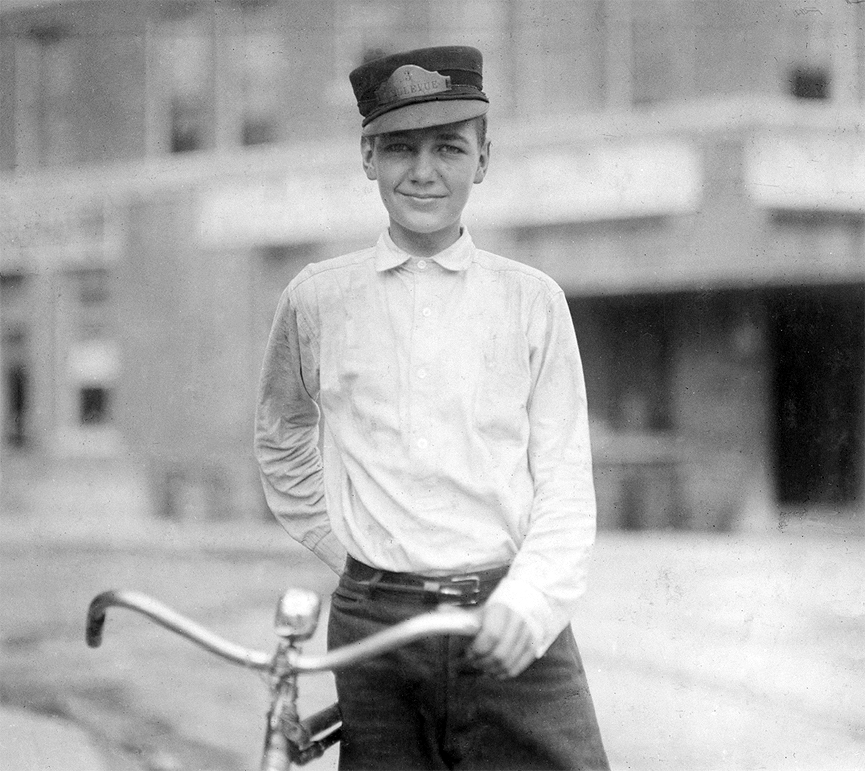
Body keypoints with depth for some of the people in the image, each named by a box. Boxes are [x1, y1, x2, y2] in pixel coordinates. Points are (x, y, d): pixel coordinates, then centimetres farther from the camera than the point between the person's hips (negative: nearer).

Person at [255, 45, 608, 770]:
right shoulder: (317, 298, 7)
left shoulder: (532, 298, 5)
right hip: (375, 626, 1)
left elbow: (565, 479, 3)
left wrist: (531, 597, -12)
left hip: (512, 629, 0)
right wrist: (346, 549, 13)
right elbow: (280, 444, 23)